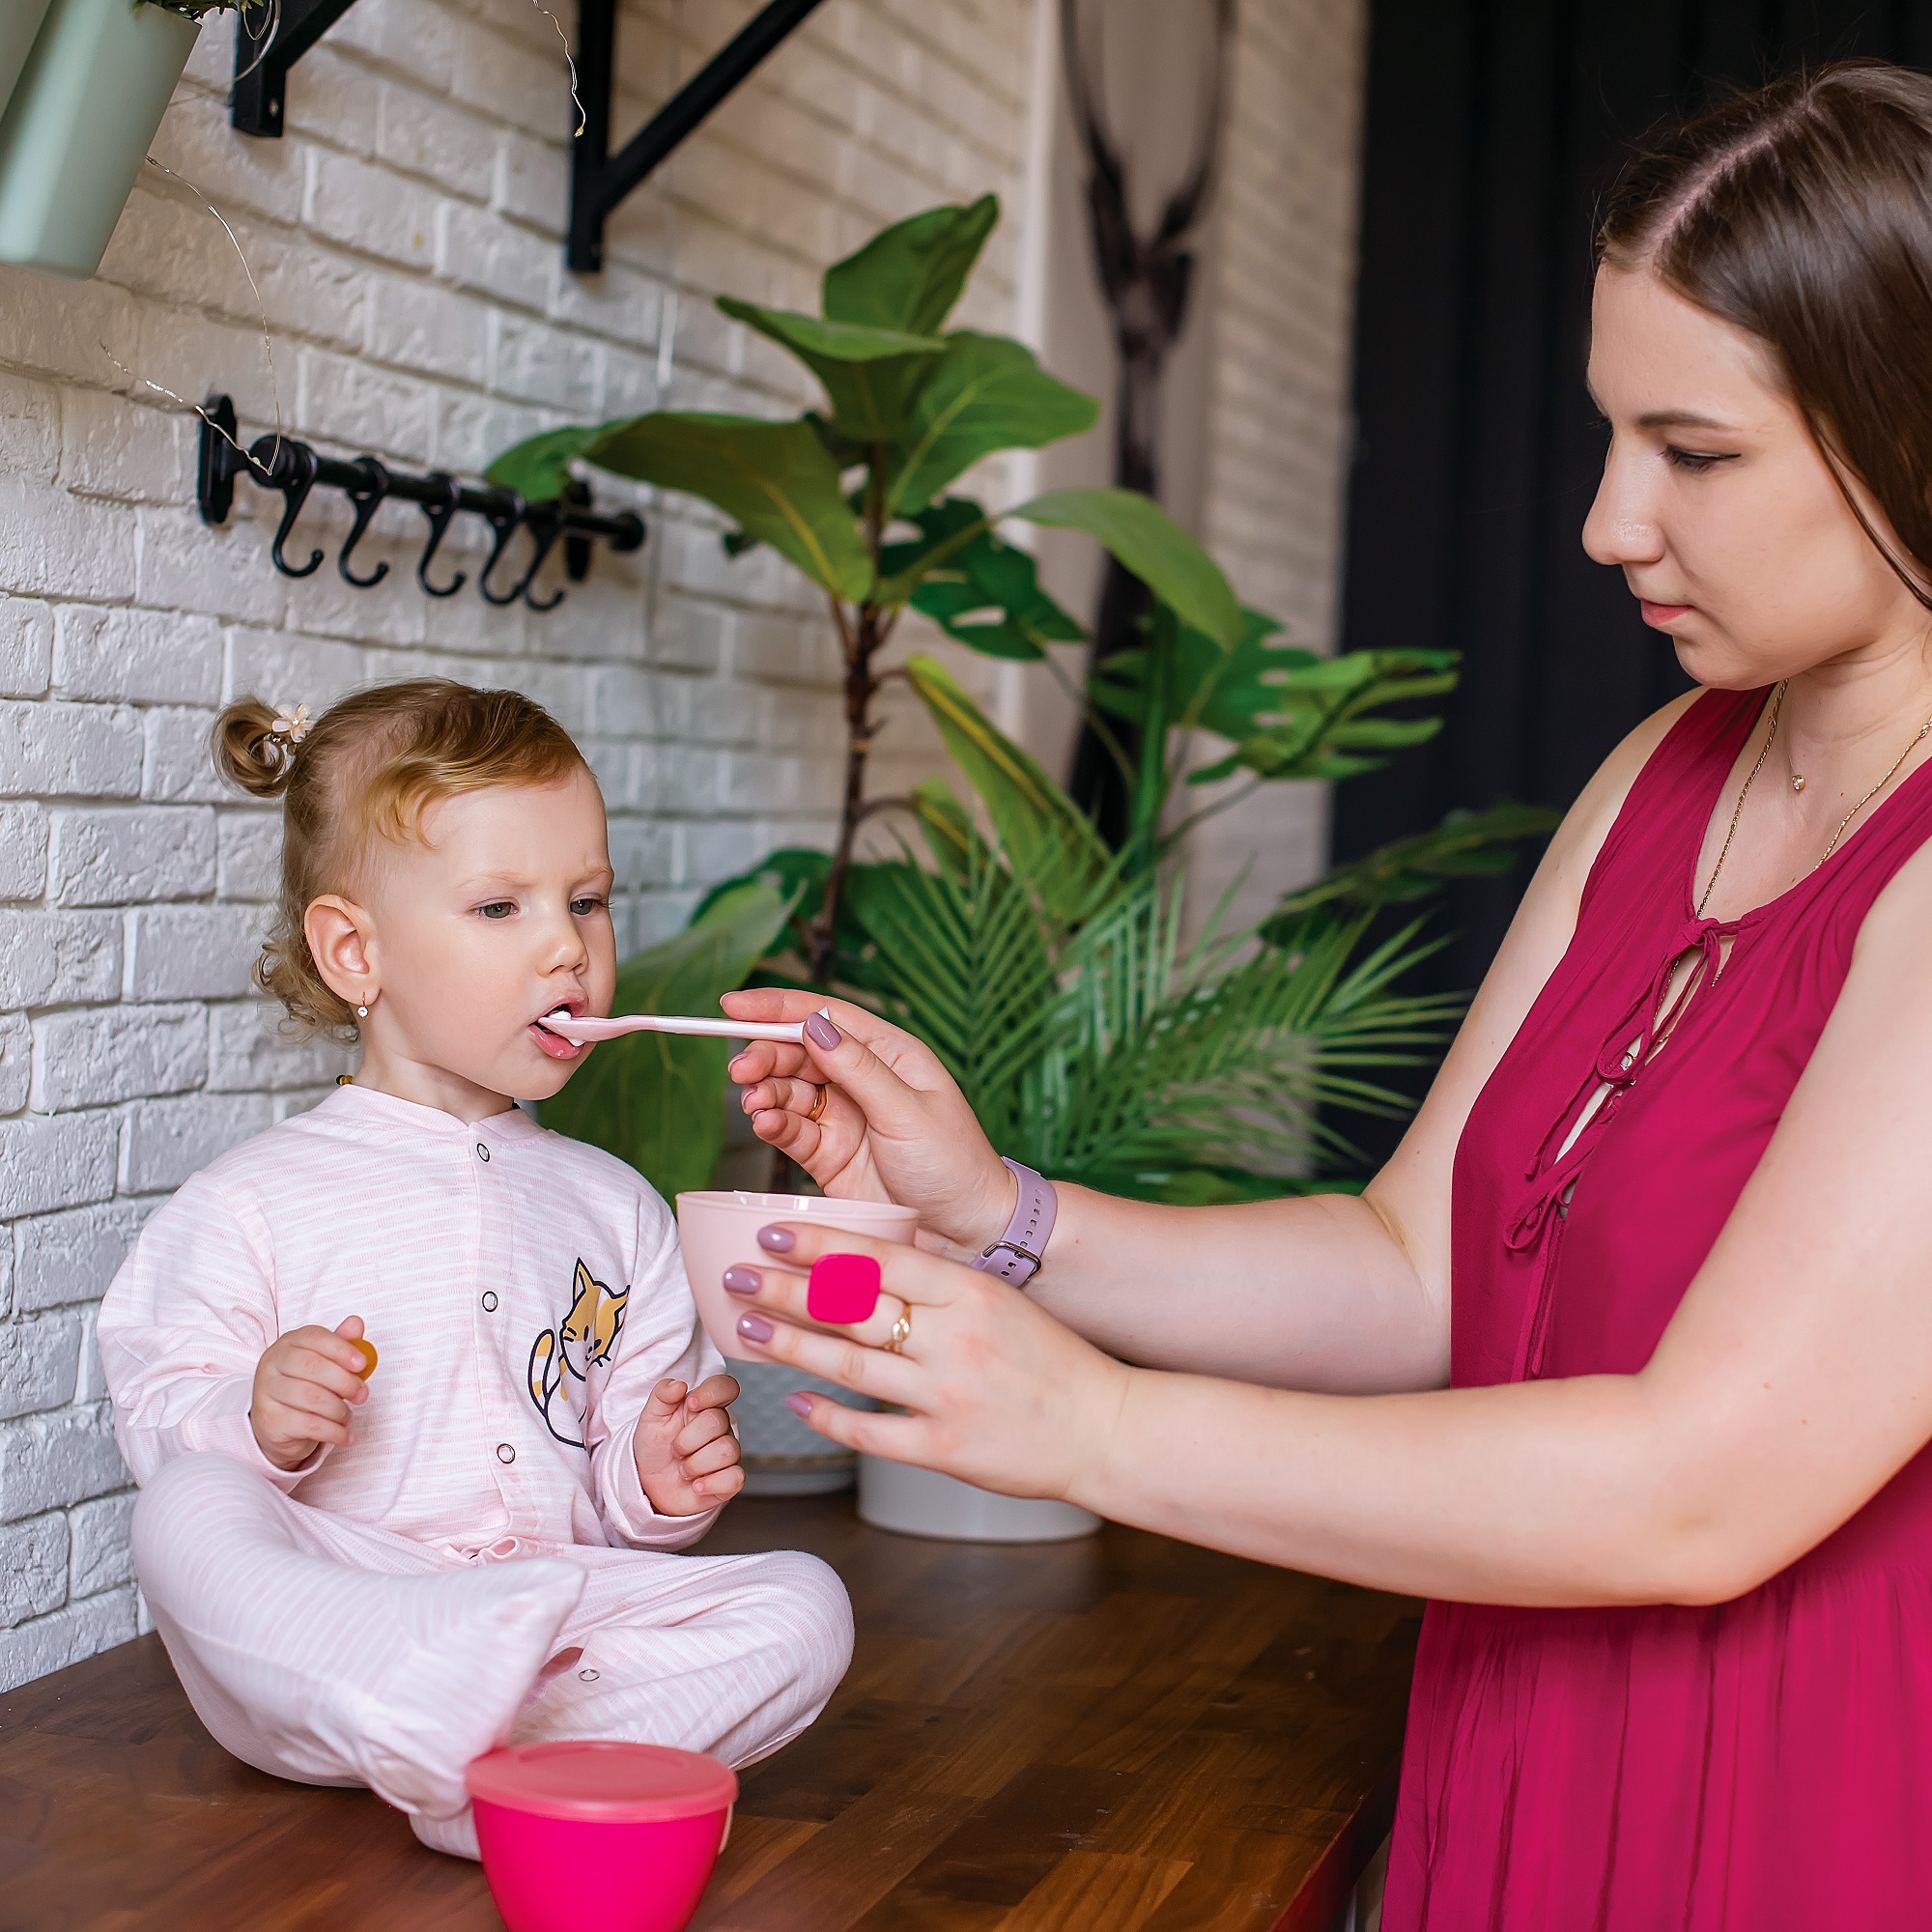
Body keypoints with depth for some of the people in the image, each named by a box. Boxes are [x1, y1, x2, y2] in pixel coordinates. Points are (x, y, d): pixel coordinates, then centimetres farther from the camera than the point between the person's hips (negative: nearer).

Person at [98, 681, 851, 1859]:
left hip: (559, 1601, 4)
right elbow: (161, 1424, 0)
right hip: (328, 1606, -3)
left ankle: (531, 1752, -38)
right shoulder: (255, 1205, 4)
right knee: (188, 1517, -32)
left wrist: (659, 1480, -3)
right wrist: (256, 1421, -21)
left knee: (804, 1604, -19)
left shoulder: (613, 1207, 16)